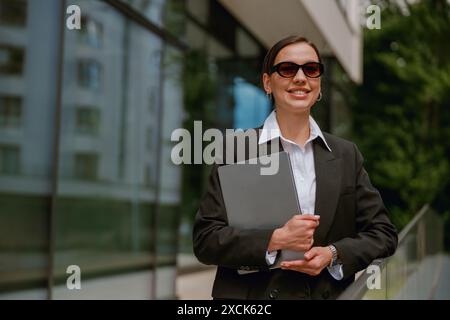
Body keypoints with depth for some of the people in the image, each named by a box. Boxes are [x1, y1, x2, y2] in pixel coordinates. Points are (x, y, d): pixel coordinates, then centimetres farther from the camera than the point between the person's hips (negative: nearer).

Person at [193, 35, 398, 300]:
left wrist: (333, 254, -10)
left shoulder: (347, 155, 6)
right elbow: (205, 240, -6)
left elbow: (383, 233, 6)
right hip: (253, 295, -2)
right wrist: (275, 240, -18)